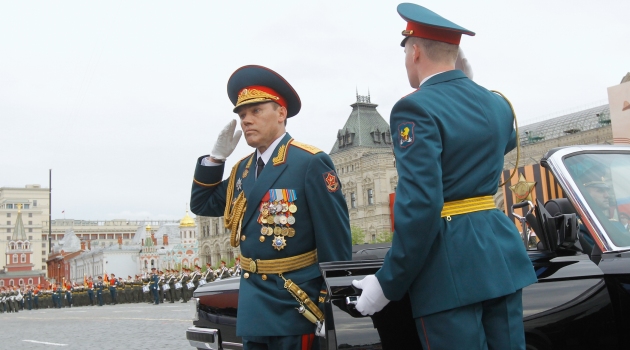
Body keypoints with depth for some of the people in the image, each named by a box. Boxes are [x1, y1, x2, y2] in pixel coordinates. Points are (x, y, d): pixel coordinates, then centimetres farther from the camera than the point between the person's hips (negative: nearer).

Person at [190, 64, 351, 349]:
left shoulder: (311, 163, -13)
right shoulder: (242, 170, 11)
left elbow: (336, 242, -16)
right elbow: (202, 205, 18)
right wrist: (216, 157, 5)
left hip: (295, 305, -7)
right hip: (253, 308, 7)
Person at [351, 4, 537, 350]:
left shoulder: (416, 108, -14)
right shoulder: (498, 104, 9)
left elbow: (419, 204, -23)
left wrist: (389, 282, -15)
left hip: (449, 265, -7)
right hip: (501, 251, 7)